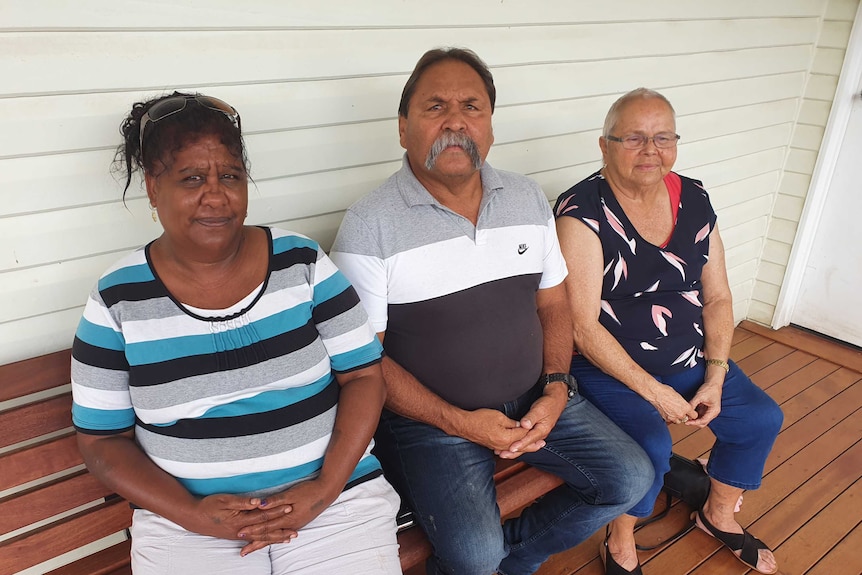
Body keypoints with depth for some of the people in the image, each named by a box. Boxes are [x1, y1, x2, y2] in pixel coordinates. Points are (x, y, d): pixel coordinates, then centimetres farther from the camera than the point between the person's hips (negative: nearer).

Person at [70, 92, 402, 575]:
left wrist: (325, 488, -12)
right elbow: (102, 440, 3)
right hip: (186, 521, 0)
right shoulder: (117, 301, -2)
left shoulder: (302, 262, -3)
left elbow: (365, 375, -2)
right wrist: (191, 513, -10)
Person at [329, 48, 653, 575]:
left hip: (534, 399, 6)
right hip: (431, 417, -5)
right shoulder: (370, 225, -14)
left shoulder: (529, 198, 3)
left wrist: (556, 389, -7)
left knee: (631, 479, 2)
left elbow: (553, 305, 9)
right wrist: (458, 423, -18)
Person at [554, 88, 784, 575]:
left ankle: (720, 515, 34)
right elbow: (583, 326, -20)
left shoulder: (694, 201, 2)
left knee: (762, 419, 5)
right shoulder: (582, 212, -18)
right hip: (609, 368, -7)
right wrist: (653, 391, -18)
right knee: (652, 445, -27)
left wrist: (715, 377, -4)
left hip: (689, 360, 7)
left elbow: (718, 298, 7)